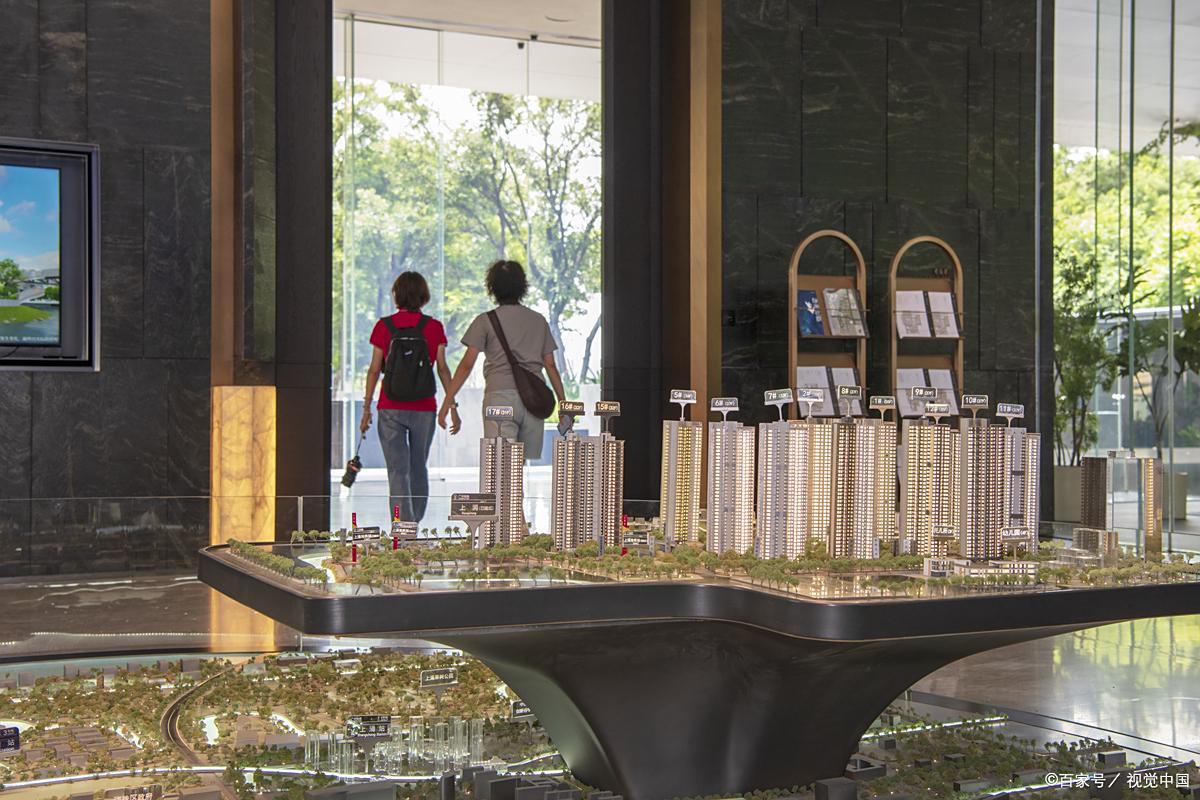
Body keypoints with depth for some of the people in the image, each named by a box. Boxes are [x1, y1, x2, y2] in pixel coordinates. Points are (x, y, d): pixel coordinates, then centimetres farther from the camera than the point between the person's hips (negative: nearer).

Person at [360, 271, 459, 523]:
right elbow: (442, 368, 0)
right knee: (419, 468, 17)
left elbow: (374, 369, -1)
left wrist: (366, 408, 3)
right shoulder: (434, 327, 1)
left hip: (391, 407, -1)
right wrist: (452, 406, 4)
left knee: (398, 469, -1)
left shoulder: (384, 325, 0)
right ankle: (414, 524, 25)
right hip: (424, 407, 1)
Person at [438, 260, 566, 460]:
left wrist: (448, 400, 1)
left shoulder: (486, 321, 3)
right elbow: (550, 365, 12)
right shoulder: (539, 321, 14)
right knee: (531, 465, 7)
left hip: (500, 395, -3)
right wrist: (563, 402, 17)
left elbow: (467, 365, -2)